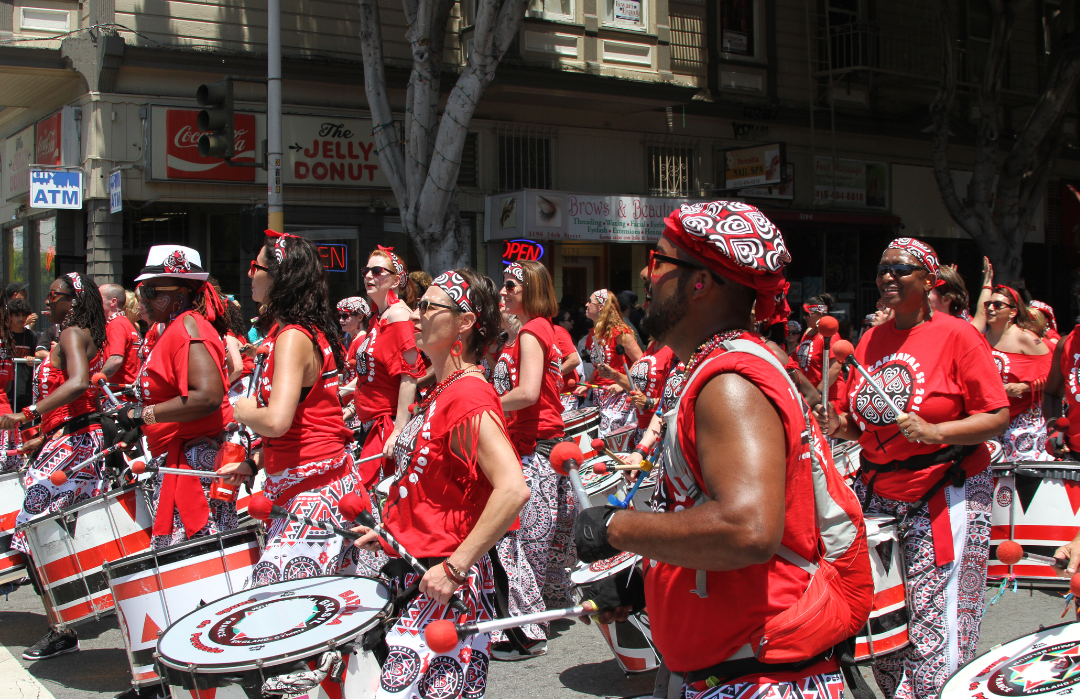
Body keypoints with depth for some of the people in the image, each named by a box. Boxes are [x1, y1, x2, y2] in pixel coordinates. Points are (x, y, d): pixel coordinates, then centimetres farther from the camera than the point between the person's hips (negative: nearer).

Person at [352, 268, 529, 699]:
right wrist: (391, 531, 15)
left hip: (445, 586, -10)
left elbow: (513, 490, -30)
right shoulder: (440, 392, 11)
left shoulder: (469, 397, -19)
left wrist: (455, 566, -27)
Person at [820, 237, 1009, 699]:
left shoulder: (956, 336, -7)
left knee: (936, 634, -6)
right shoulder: (870, 341, 10)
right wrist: (841, 426, -1)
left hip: (943, 500, -5)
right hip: (877, 496, 6)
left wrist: (935, 431, -23)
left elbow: (998, 417, -10)